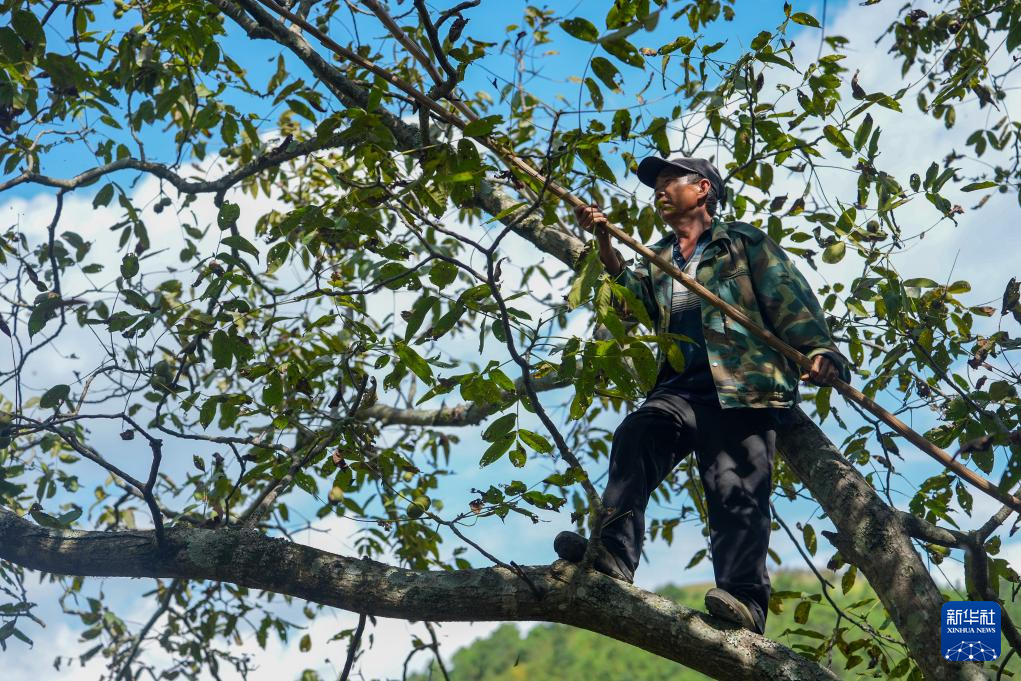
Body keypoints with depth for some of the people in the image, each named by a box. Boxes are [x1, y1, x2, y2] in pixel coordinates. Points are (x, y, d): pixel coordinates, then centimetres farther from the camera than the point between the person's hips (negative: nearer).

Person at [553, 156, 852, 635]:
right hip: (680, 388, 3)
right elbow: (632, 301, 10)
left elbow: (791, 300, 5)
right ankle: (613, 554, -38)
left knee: (736, 490, -15)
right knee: (635, 434, -25)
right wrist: (604, 244, -4)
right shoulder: (656, 258, 31)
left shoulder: (744, 243, 16)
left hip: (742, 387, -3)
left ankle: (745, 600, -21)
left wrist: (818, 351, -12)